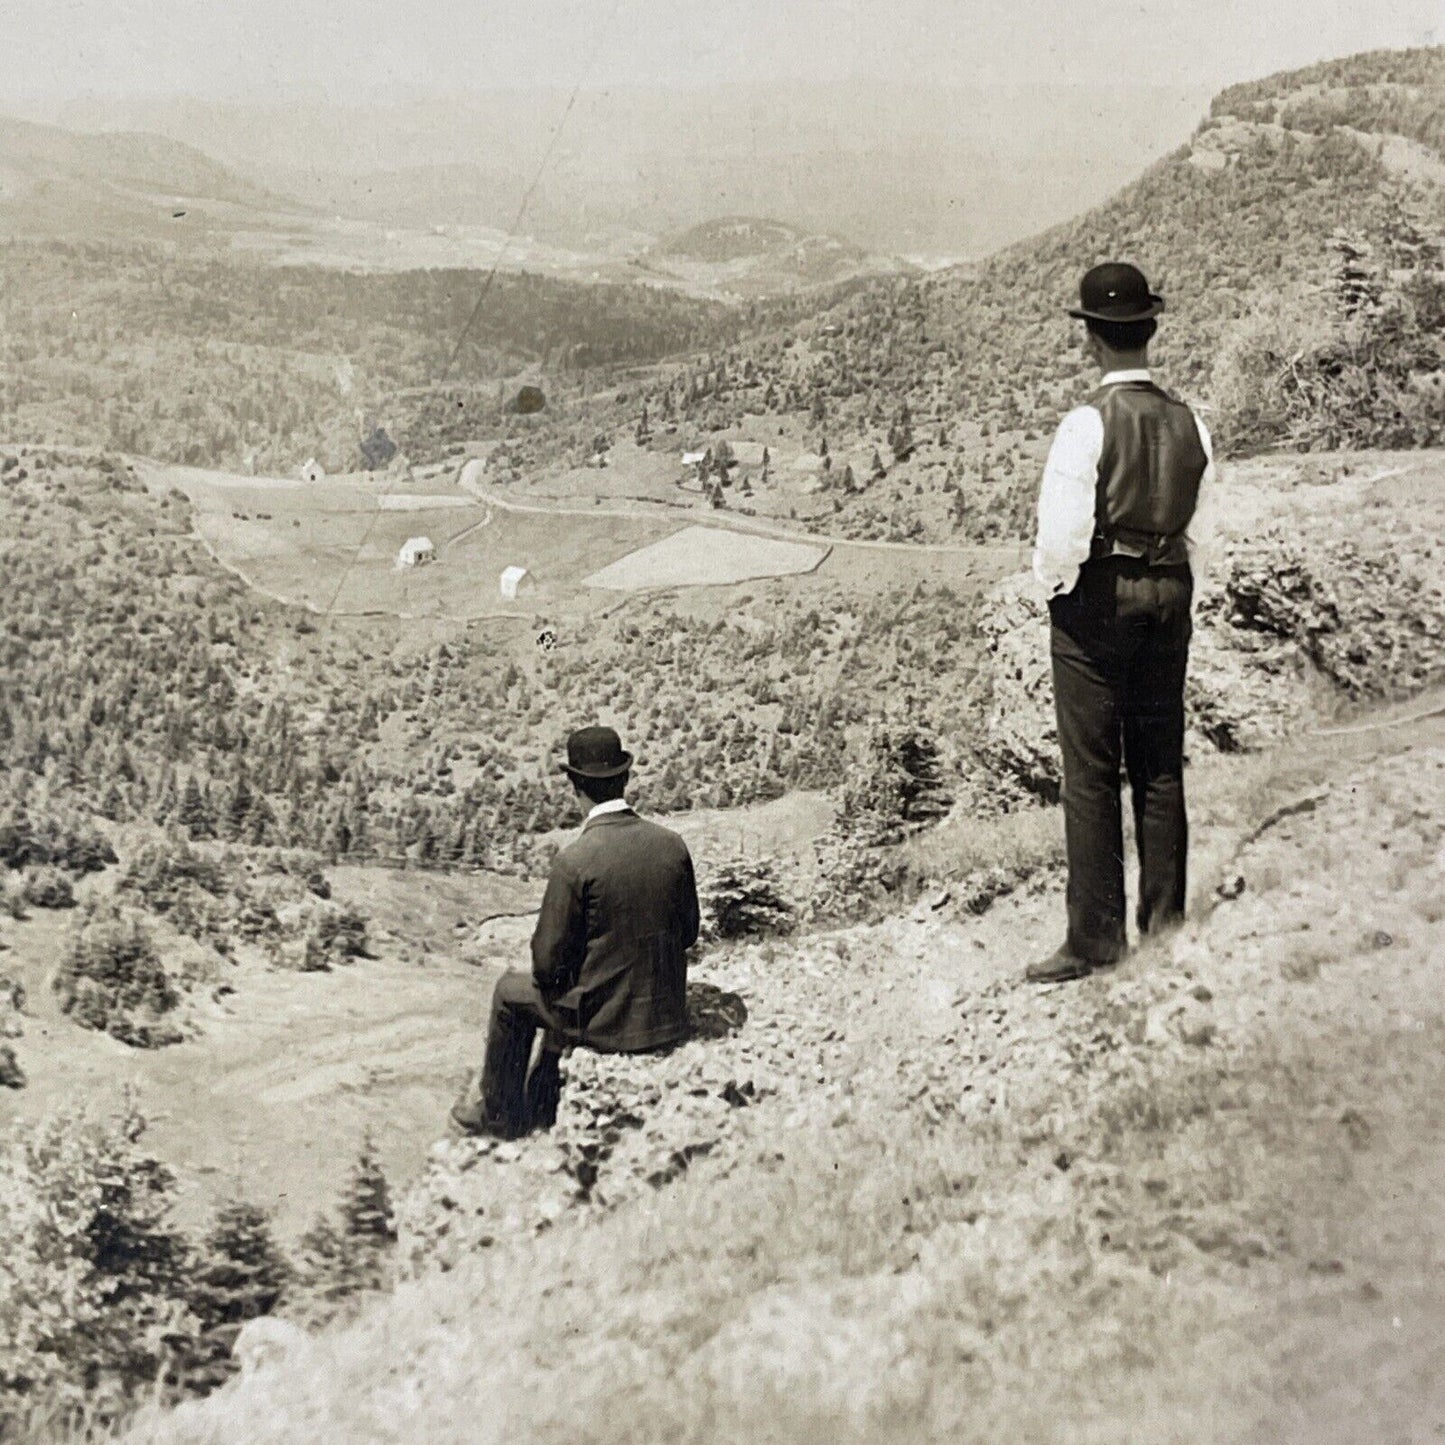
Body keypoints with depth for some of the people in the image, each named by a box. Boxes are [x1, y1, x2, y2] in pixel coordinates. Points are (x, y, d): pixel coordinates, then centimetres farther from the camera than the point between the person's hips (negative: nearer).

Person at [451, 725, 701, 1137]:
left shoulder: (575, 860, -21)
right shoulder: (673, 845, -5)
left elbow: (549, 960, -14)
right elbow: (688, 931, 6)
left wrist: (547, 974, 8)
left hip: (605, 1019, -5)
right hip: (668, 1014, 5)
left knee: (511, 992, 23)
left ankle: (501, 1114, 35)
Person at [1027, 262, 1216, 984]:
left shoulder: (1088, 423, -14)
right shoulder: (1190, 424, 4)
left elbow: (1061, 534, -17)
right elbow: (1200, 532, 9)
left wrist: (1053, 581, 2)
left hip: (1096, 598, -6)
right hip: (1170, 597, 6)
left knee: (1090, 770, 0)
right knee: (1160, 762, 13)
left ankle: (1095, 936, 4)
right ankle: (1164, 919, 21)